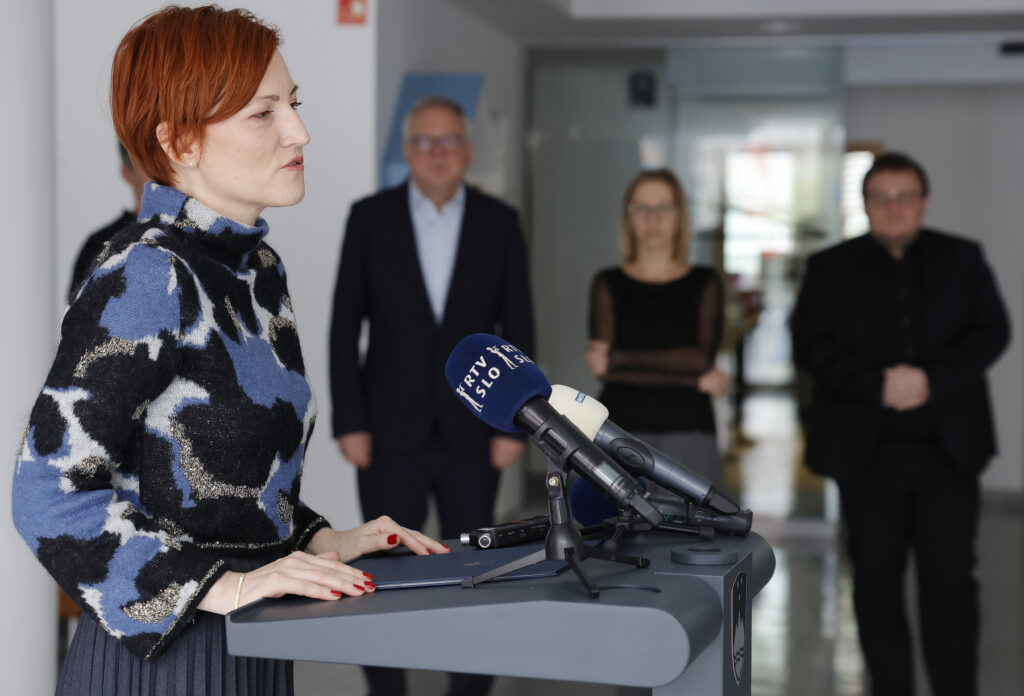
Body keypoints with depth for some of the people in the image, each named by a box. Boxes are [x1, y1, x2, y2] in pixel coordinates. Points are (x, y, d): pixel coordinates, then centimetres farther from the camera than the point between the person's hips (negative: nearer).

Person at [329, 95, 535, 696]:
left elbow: (519, 330, 3)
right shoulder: (370, 217, 2)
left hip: (472, 436, 1)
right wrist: (349, 423, -5)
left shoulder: (499, 223, 4)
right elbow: (345, 326, 1)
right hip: (393, 433, 0)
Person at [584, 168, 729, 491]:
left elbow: (703, 356, -7)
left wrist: (617, 359, -7)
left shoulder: (704, 283, 8)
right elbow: (602, 364, -6)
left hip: (688, 432, 0)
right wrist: (694, 378, -10)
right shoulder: (608, 284, 7)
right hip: (622, 431, 0)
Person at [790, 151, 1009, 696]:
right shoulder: (830, 268, 6)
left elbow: (991, 331, 0)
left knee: (950, 578, 0)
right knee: (876, 580, 7)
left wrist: (932, 379, -15)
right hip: (867, 451, 0)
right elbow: (810, 344, -3)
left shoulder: (961, 259, 9)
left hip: (947, 447, 0)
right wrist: (877, 384, -17)